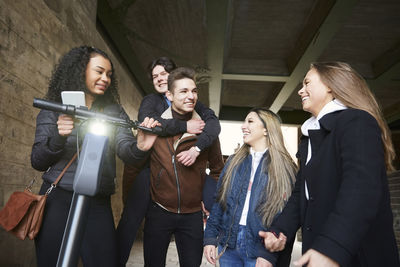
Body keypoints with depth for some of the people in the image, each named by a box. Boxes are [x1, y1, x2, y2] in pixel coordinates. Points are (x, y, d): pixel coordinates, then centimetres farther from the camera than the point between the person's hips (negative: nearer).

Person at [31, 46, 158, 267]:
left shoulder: (113, 112, 7)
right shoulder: (53, 110, 3)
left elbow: (125, 151, -8)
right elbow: (38, 163, 0)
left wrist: (139, 147, -31)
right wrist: (58, 137, -20)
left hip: (98, 204, 1)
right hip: (57, 199, -1)